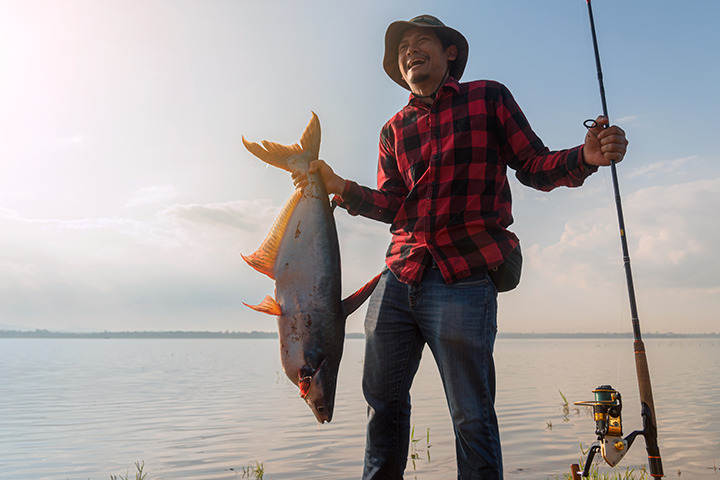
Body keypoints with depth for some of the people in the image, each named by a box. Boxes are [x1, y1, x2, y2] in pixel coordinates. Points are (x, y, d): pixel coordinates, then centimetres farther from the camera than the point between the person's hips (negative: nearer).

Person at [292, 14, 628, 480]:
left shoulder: (488, 98, 9)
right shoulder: (394, 129, 17)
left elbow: (535, 166, 7)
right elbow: (392, 204, 9)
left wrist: (585, 157, -12)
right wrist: (340, 186, -5)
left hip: (463, 281, -4)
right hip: (398, 279, 5)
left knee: (471, 415, 2)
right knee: (383, 398, 13)